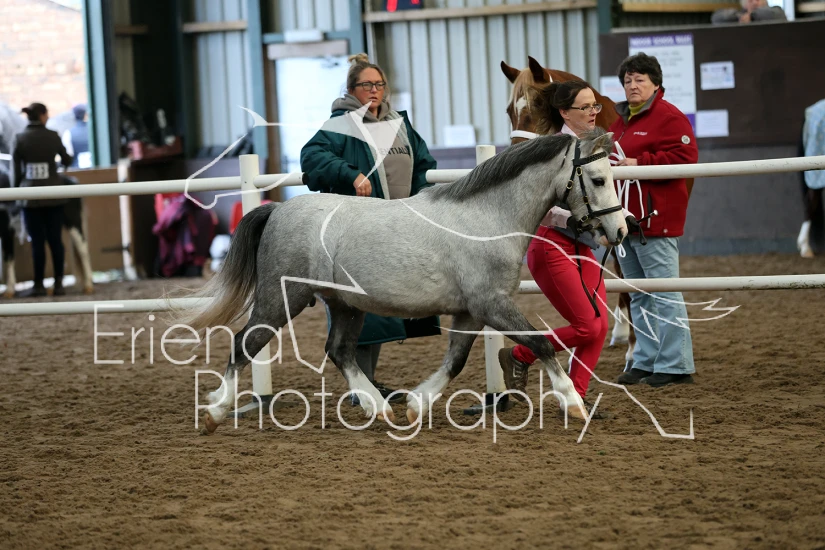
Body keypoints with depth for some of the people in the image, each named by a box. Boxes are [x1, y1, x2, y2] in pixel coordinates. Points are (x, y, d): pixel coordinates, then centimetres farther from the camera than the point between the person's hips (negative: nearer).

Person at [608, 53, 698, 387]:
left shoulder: (670, 118, -8)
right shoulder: (620, 121, 19)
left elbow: (684, 157, -19)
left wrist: (639, 165, -22)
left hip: (654, 220, -9)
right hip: (625, 220, 9)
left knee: (664, 293, -8)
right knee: (639, 296, 13)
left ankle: (675, 365, -6)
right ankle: (646, 361, 20)